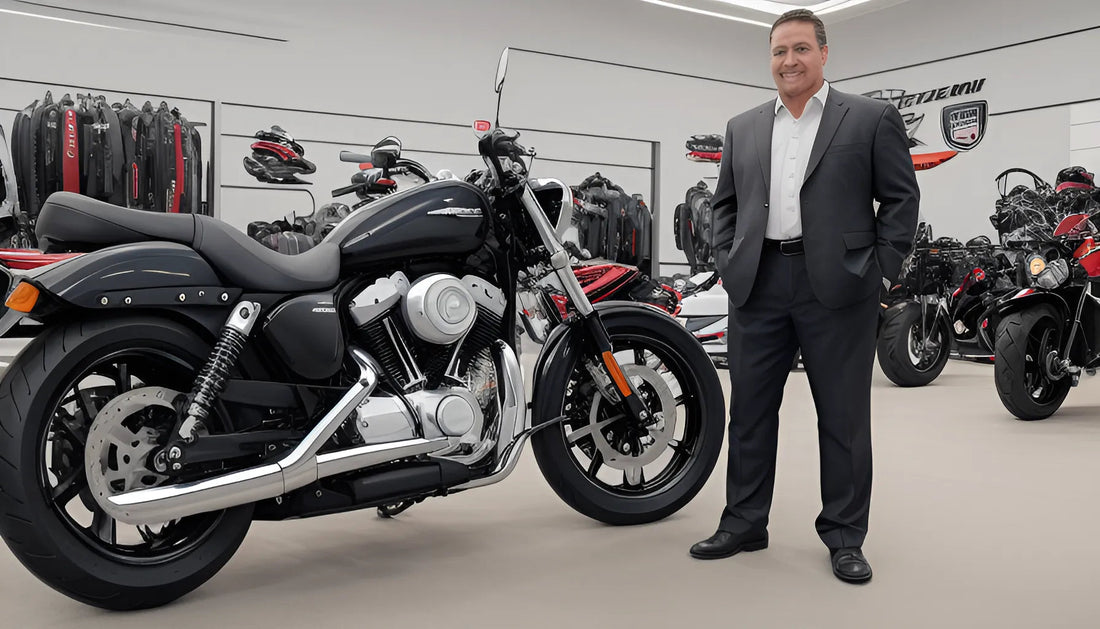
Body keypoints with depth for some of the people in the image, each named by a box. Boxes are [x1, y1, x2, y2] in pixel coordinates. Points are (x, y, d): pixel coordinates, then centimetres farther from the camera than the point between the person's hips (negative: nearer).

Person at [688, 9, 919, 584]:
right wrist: (727, 265, 7)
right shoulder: (742, 128, 15)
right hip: (758, 285, 4)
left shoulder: (872, 119, 5)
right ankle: (743, 525, 22)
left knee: (843, 416, 4)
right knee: (749, 409, 9)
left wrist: (879, 272, -5)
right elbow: (724, 203, 19)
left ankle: (845, 536, 18)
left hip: (837, 286, -3)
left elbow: (901, 199, 3)